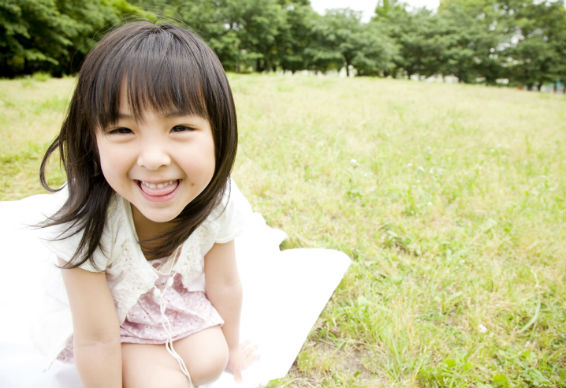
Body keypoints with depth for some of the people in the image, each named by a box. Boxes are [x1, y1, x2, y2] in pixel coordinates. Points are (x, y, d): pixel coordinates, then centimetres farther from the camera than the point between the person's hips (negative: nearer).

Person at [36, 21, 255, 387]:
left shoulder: (218, 200, -30)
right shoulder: (86, 224, -38)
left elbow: (224, 284, -11)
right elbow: (98, 340, -25)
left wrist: (230, 348, 4)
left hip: (178, 292, 3)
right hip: (111, 307, -2)